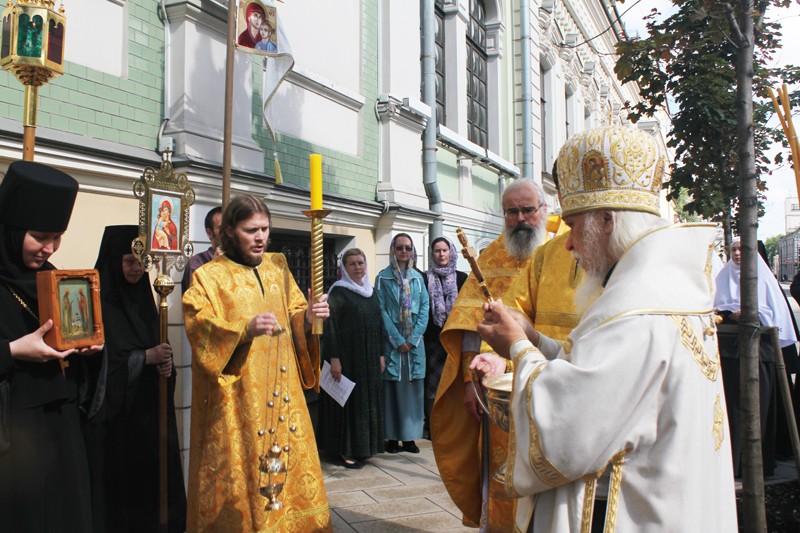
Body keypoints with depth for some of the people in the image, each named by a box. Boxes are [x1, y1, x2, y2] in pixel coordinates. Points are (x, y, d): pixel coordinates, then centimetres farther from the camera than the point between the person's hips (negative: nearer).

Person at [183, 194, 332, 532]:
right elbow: (200, 327, -15)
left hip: (281, 391, 4)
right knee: (239, 471, -2)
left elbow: (294, 316, 12)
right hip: (236, 397, -4)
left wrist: (308, 317, -10)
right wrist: (246, 330, -30)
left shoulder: (278, 268, 11)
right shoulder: (210, 277, -3)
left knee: (288, 461, 8)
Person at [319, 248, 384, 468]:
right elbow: (331, 325, -12)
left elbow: (379, 324, 14)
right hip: (347, 356, -6)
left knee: (368, 400, 9)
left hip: (369, 357, 6)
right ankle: (345, 450, 9)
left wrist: (381, 354, 10)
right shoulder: (338, 291, -7)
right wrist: (334, 358, -19)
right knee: (349, 401, -1)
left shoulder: (371, 291, 12)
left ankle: (363, 447, 21)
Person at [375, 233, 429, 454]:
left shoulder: (418, 277, 10)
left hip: (414, 342, 3)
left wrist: (413, 339, -7)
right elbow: (381, 310, -5)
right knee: (392, 387, -1)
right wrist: (398, 340, -11)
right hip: (391, 341, -3)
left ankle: (409, 436, 12)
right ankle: (392, 437, 7)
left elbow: (424, 308, 4)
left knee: (413, 388, 4)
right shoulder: (383, 277, 1)